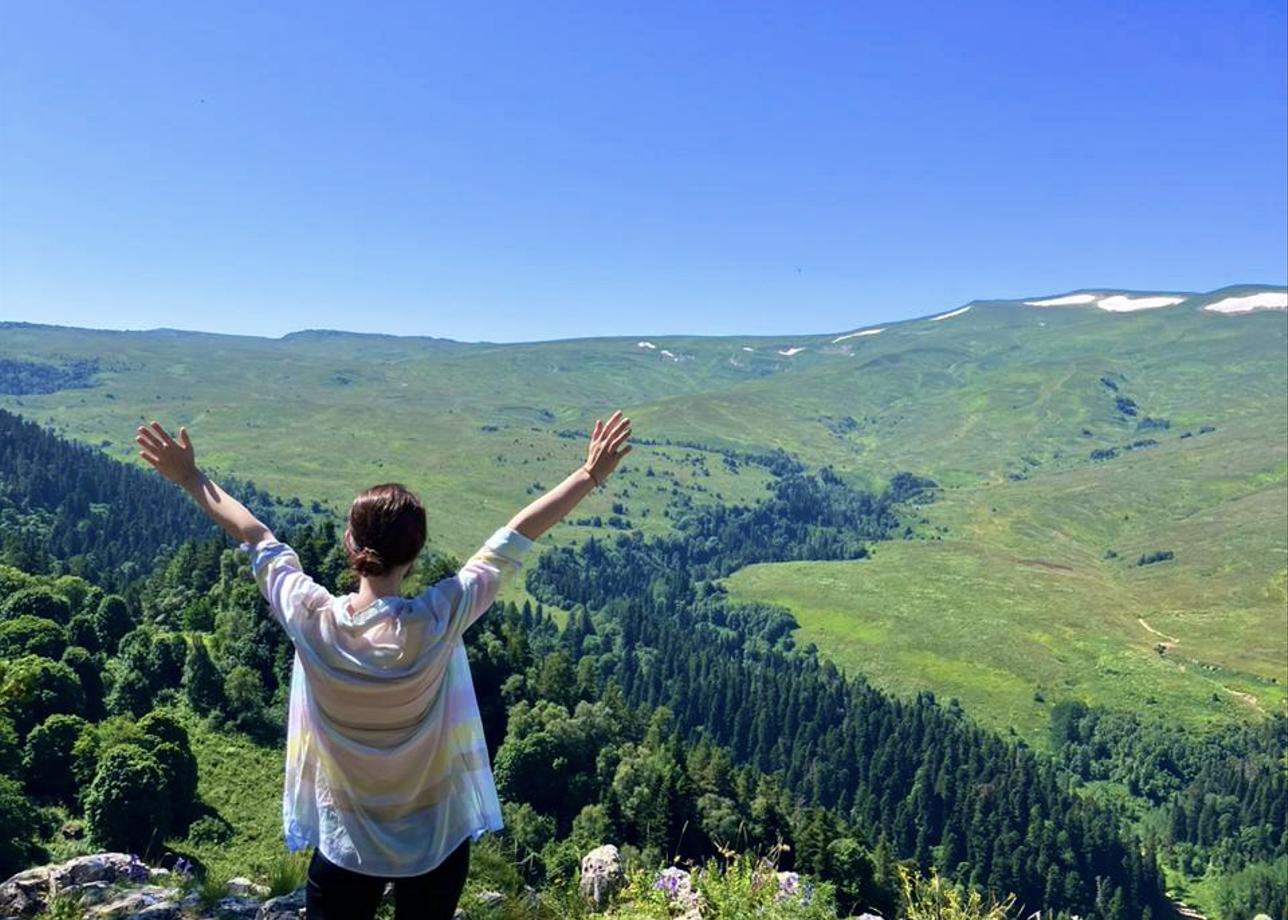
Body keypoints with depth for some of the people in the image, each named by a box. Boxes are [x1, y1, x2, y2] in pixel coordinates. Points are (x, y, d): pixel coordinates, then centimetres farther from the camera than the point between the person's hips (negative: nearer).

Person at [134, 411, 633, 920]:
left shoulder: (313, 620, -19)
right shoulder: (439, 620, -23)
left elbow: (256, 538, -4)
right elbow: (515, 536, -16)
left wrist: (191, 479, 12)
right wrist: (591, 475, -7)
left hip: (345, 843, 1)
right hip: (437, 838, 0)